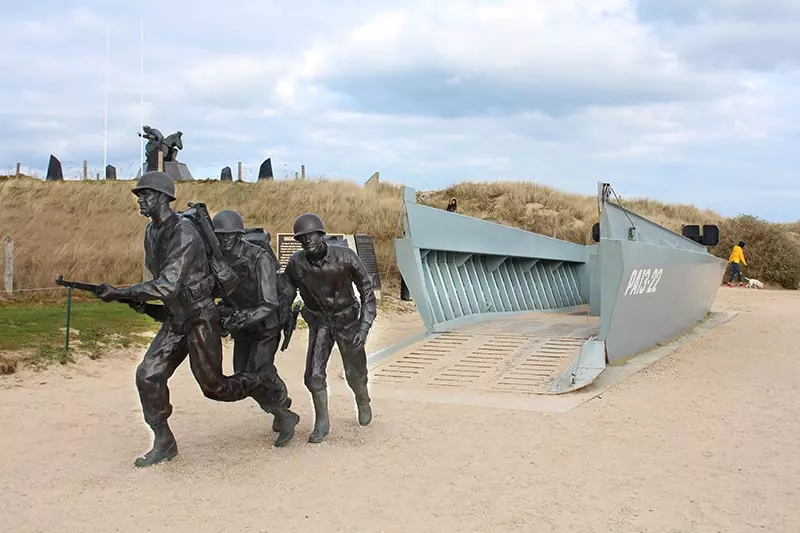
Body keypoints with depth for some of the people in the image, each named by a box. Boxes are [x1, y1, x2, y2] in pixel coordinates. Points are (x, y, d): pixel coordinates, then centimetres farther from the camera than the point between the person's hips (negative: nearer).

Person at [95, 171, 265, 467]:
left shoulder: (184, 233, -24)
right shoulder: (151, 231, 5)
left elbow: (168, 285, -33)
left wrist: (120, 294, -34)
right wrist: (140, 298, 9)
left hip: (200, 317, -8)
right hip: (174, 319, 8)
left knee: (213, 386, 0)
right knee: (148, 375, -2)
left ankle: (263, 385, 28)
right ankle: (163, 444, 11)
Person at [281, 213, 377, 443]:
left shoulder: (345, 257, -24)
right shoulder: (296, 263, -17)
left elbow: (367, 291, -16)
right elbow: (285, 296, -2)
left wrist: (364, 327, -22)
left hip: (347, 320, -1)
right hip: (319, 322, 1)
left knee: (354, 373, 13)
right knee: (314, 375, -11)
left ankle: (363, 402, 46)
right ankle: (322, 424, 8)